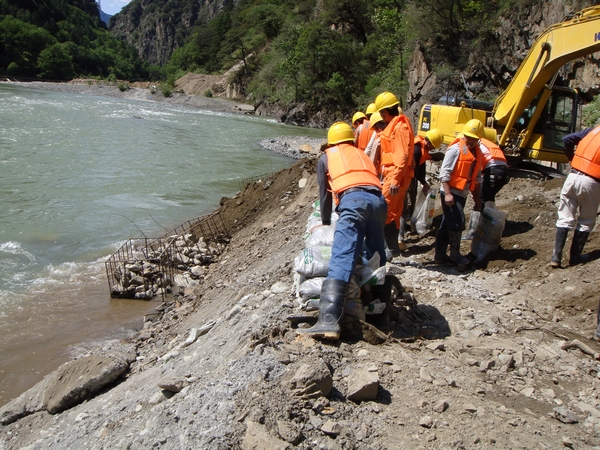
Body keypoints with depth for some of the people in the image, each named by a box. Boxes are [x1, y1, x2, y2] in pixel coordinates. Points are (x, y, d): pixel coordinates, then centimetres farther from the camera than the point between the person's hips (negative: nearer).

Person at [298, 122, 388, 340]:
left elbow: (324, 194, 26)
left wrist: (326, 223, 39)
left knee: (341, 259, -18)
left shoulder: (326, 158, 27)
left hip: (353, 199, -5)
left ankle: (328, 320, -30)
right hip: (378, 200, 5)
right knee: (377, 258, 21)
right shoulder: (362, 154, 38)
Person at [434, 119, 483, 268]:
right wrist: (447, 193, -23)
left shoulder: (476, 153, 12)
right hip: (451, 193, -8)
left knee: (447, 224, 11)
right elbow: (444, 173, -16)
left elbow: (477, 178, 19)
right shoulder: (456, 149, -12)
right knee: (458, 223, -9)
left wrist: (477, 198, 19)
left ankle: (440, 254, 17)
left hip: (462, 194, 8)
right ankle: (455, 254, 4)